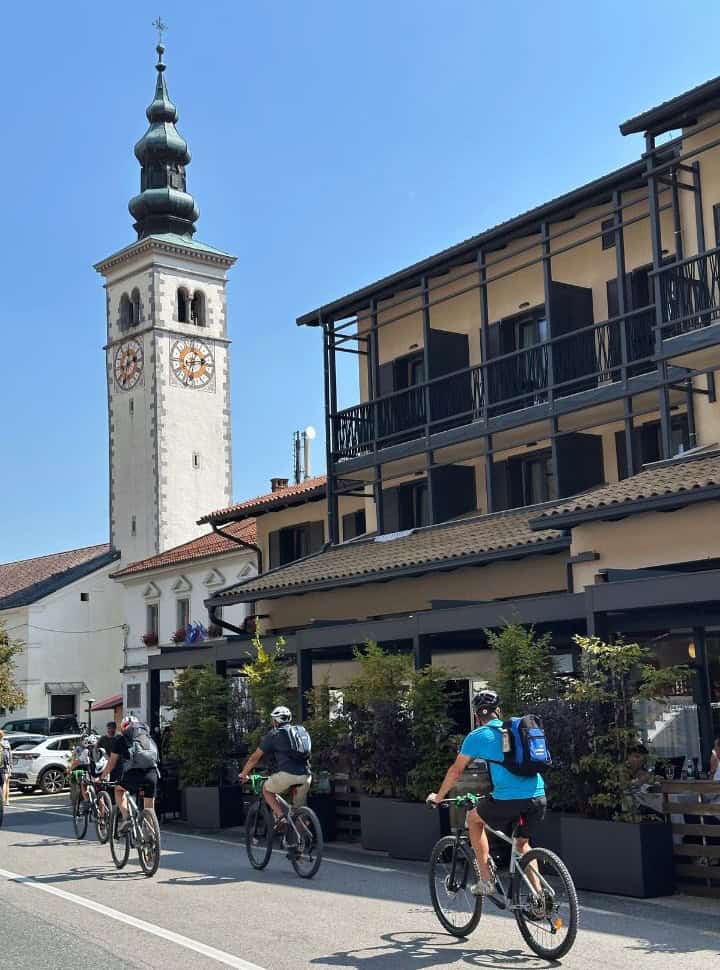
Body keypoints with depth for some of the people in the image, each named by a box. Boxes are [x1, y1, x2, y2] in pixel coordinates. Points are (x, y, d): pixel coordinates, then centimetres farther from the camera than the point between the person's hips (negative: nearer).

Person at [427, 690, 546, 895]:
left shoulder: (478, 735, 6)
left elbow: (456, 771, 15)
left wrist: (438, 796, 31)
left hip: (508, 801, -5)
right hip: (539, 798, 5)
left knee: (473, 818, 23)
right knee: (523, 844, 28)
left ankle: (486, 880, 17)